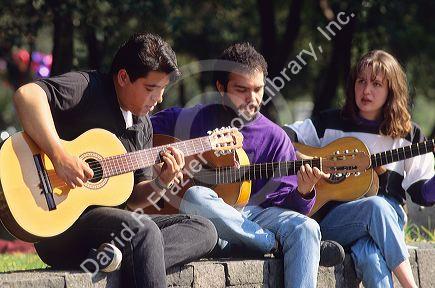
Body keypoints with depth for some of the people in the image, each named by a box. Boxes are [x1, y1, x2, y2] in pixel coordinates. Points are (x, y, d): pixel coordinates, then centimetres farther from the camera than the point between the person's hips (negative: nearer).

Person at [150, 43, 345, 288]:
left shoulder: (274, 137, 8)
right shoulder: (193, 120, 4)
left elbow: (283, 201, 6)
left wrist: (303, 193, -17)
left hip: (252, 210, 2)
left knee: (305, 227, -28)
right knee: (194, 196, -37)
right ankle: (276, 244, -23)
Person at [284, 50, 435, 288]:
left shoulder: (409, 135, 12)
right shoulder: (330, 124, 11)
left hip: (389, 220, 0)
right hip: (331, 220, 0)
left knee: (369, 256, -37)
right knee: (376, 205, -36)